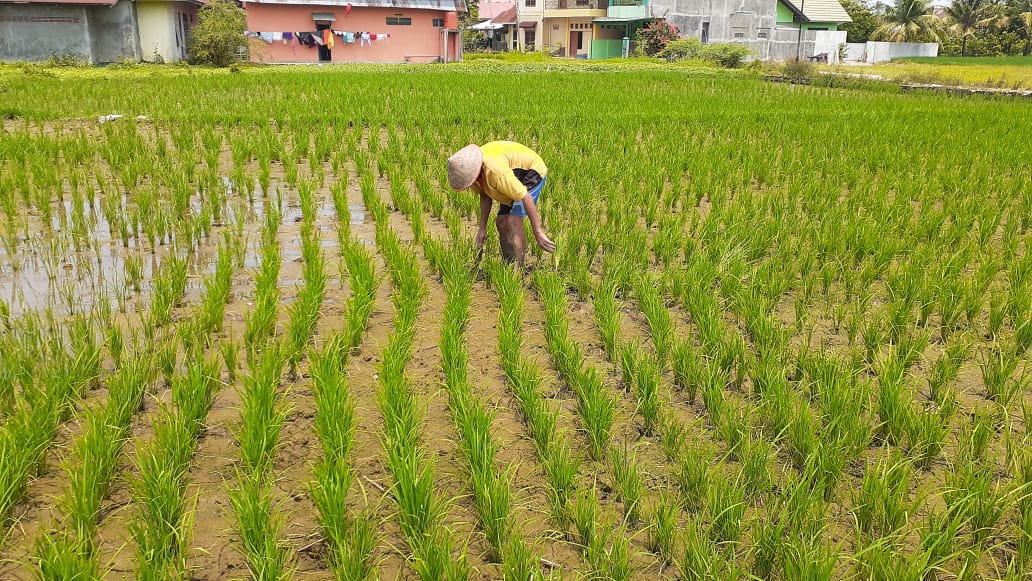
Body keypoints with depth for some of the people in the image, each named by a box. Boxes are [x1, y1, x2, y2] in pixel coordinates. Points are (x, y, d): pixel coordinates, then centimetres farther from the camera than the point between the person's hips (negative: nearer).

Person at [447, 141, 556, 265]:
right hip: (515, 176, 9)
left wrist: (538, 232, -31)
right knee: (501, 222, 6)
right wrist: (482, 227, 2)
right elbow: (485, 195, 3)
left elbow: (526, 197, -36)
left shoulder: (496, 172, -40)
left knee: (513, 222, -21)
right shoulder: (470, 169, -14)